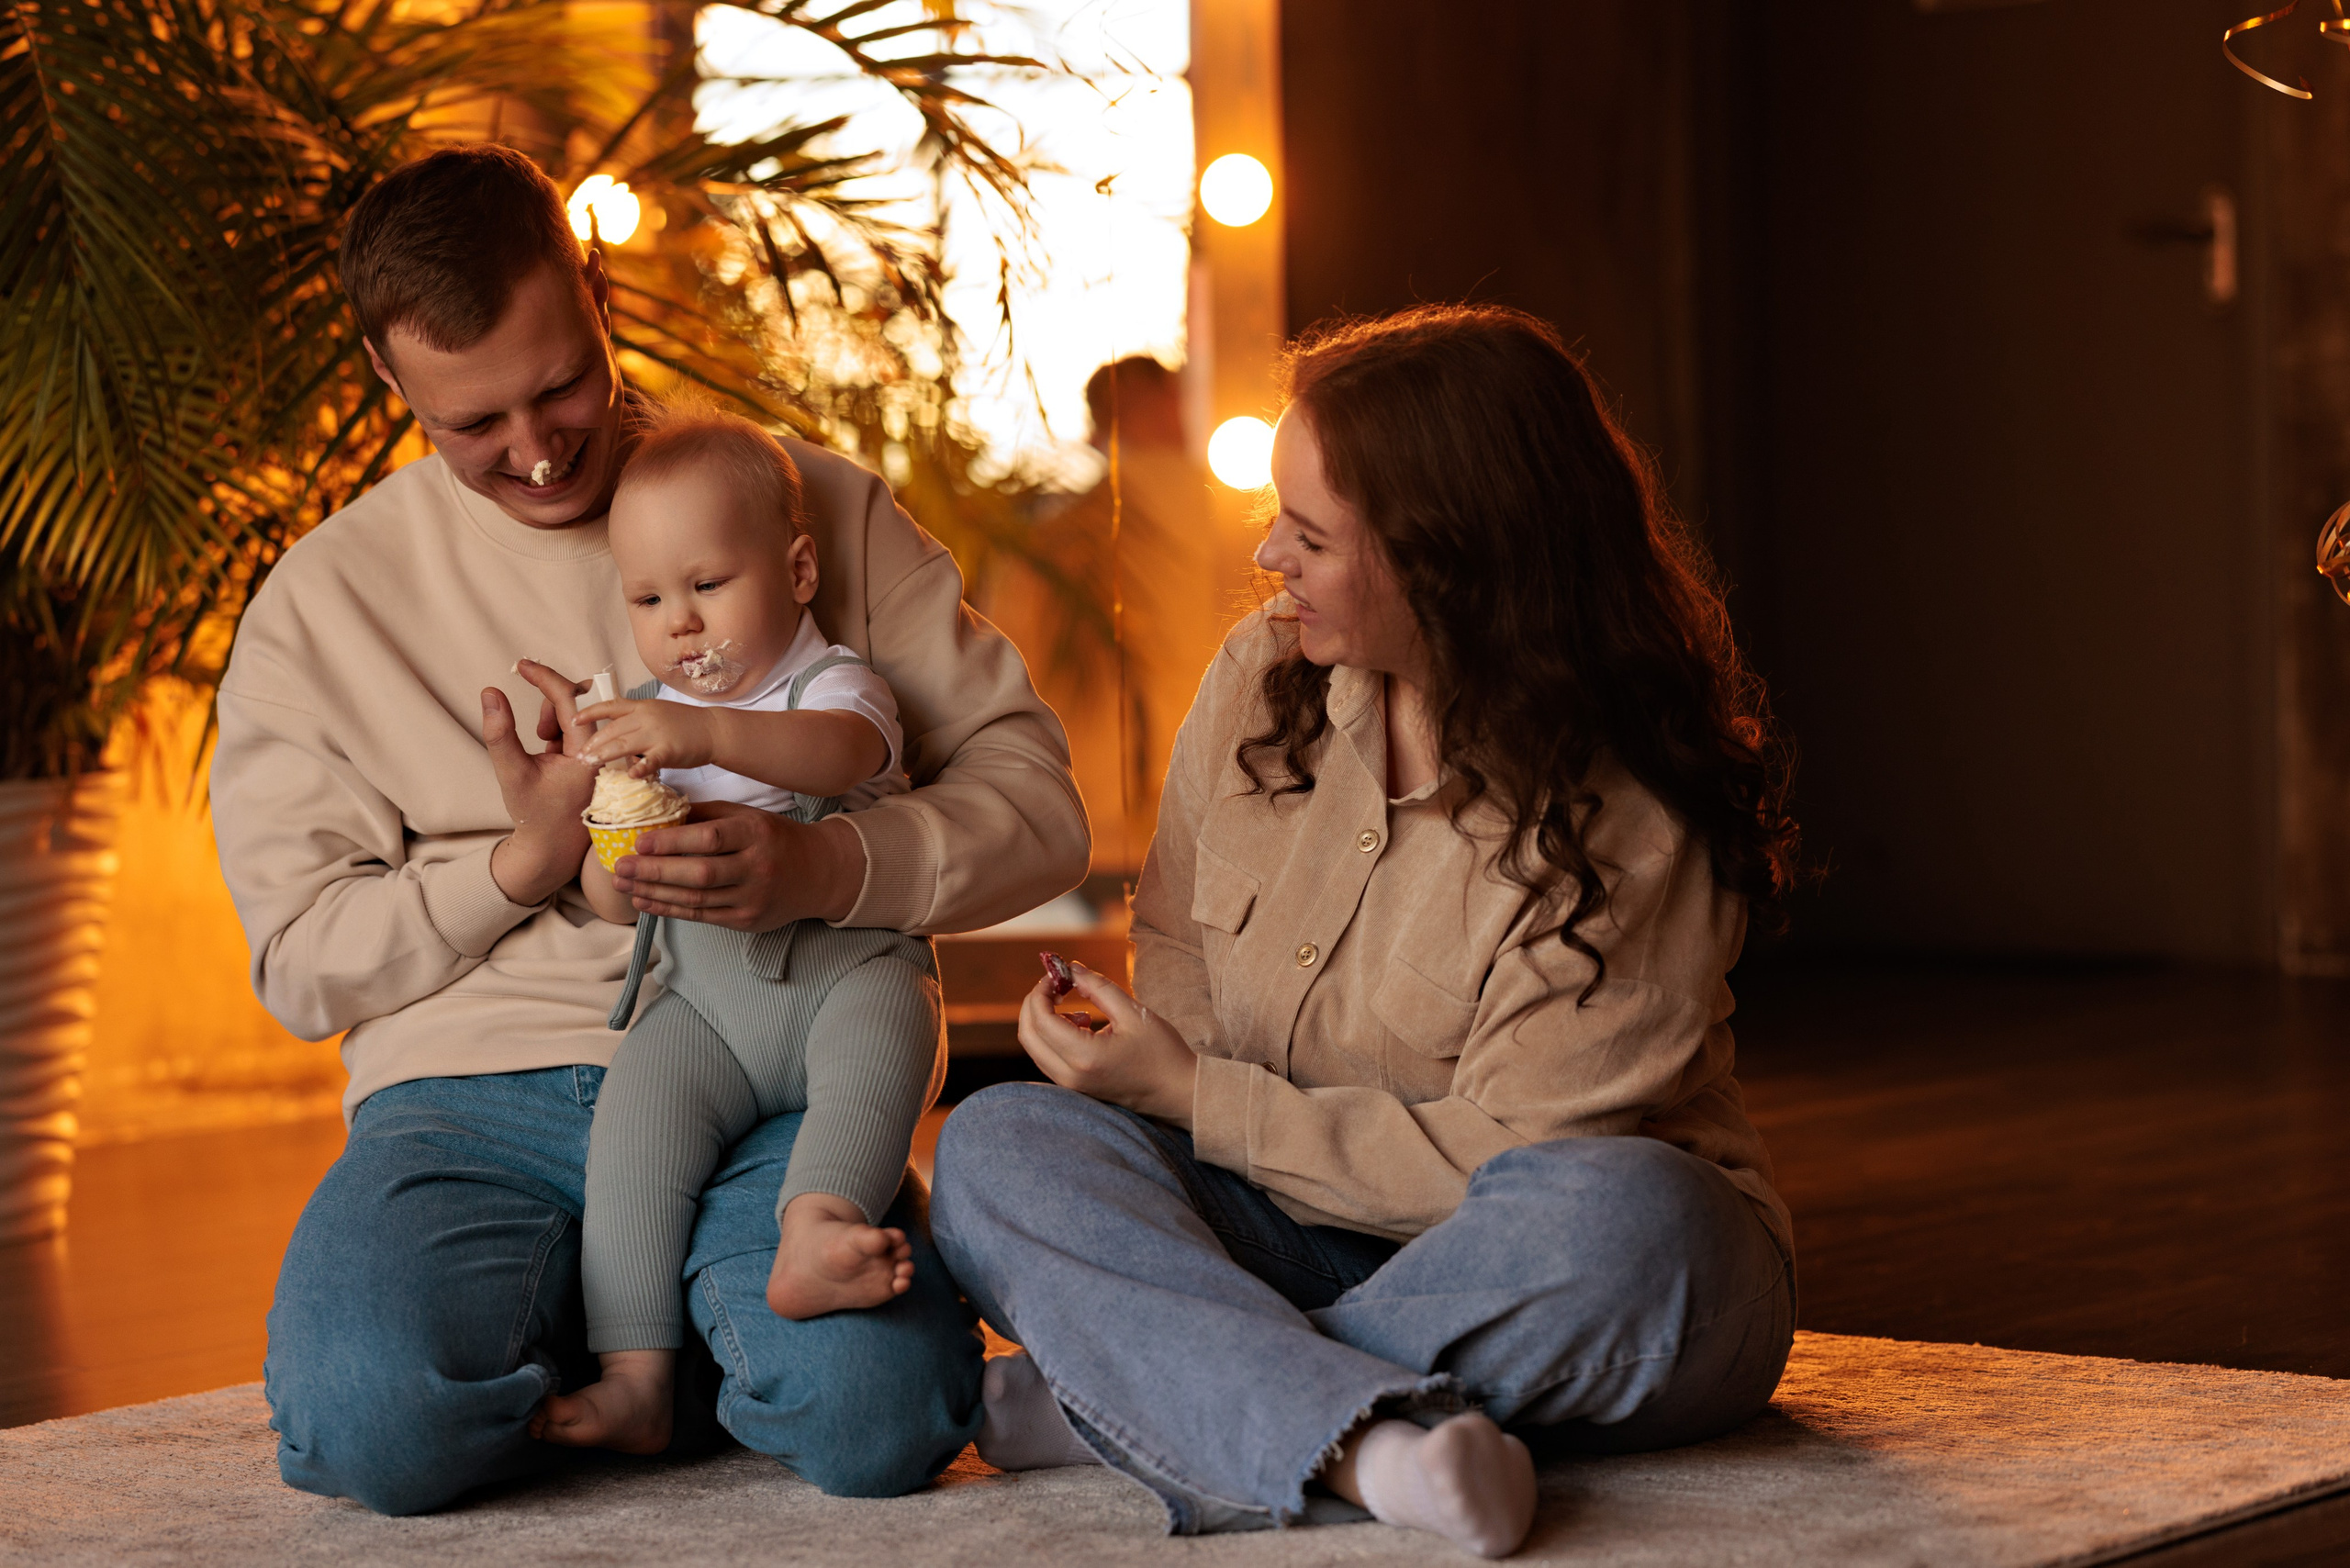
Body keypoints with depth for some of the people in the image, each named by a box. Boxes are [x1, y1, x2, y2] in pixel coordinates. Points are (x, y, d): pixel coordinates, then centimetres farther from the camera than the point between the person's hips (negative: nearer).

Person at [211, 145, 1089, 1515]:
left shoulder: (817, 506, 9)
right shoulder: (323, 605, 10)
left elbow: (1036, 802, 5)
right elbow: (301, 963, 7)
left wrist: (829, 868, -16)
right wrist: (524, 860, -10)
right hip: (475, 1091, 0)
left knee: (877, 1412, -31)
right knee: (373, 1420, -32)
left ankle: (646, 1346, 5)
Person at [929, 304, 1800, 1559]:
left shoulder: (1631, 832, -19)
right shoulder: (1260, 679, 0)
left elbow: (1497, 1163, -19)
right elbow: (1176, 937, 13)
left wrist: (1200, 1103, -15)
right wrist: (1157, 1072, -10)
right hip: (1299, 1244, 5)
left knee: (1619, 1218, -39)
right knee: (996, 1146, -19)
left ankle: (1108, 1396, -30)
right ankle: (1359, 1442, -42)